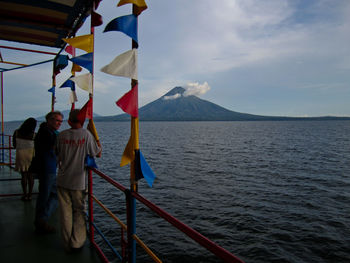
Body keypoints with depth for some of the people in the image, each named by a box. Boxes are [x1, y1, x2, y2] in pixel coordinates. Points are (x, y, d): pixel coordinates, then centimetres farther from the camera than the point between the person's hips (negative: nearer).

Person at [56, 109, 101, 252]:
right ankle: (76, 243, 17)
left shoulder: (62, 135, -2)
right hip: (78, 181, -3)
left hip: (62, 181, 3)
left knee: (65, 212, 12)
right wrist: (98, 142, 13)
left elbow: (58, 155, 10)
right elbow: (98, 154, -2)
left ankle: (68, 245, 24)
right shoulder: (86, 135, -11)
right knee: (79, 211, 13)